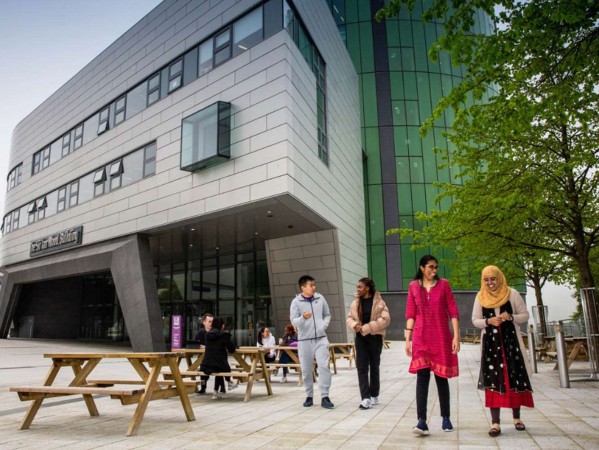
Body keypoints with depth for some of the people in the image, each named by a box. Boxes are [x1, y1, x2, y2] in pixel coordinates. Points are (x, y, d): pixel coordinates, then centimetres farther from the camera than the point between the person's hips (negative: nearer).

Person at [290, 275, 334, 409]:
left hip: (321, 338, 2)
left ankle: (325, 397, 1)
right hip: (304, 340, -2)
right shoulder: (296, 302, -5)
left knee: (324, 366, -8)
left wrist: (324, 325, -5)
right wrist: (303, 317, -29)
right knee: (306, 369, 6)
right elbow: (293, 321, -10)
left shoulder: (320, 298, 5)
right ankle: (309, 396, 22)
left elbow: (327, 315, 14)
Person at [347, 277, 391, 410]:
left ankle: (374, 396, 23)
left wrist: (368, 327, -19)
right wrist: (355, 325, -13)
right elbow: (350, 318, 10)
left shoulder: (378, 301, -8)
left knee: (374, 367, 10)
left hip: (374, 337, -3)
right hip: (360, 337, 3)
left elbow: (385, 319, -14)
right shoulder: (356, 302, 5)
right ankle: (366, 398, -4)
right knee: (361, 367, -5)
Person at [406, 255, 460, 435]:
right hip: (421, 338, 0)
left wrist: (456, 336, -6)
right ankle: (422, 421, -10)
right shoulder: (413, 286, 4)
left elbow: (453, 311, 1)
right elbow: (410, 314, 5)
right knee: (422, 376, -9)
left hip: (441, 337, 0)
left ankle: (446, 418, 23)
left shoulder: (444, 285, 2)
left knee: (441, 377, 8)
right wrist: (408, 339, 1)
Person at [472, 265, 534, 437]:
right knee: (492, 379, -4)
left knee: (514, 377, 3)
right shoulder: (480, 297, 5)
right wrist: (488, 321, -12)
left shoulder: (512, 294, 1)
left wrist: (511, 317, -15)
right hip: (490, 341, 0)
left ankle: (516, 417, 24)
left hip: (510, 339, 0)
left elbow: (525, 315, 4)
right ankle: (495, 423, -2)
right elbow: (475, 320, 8)